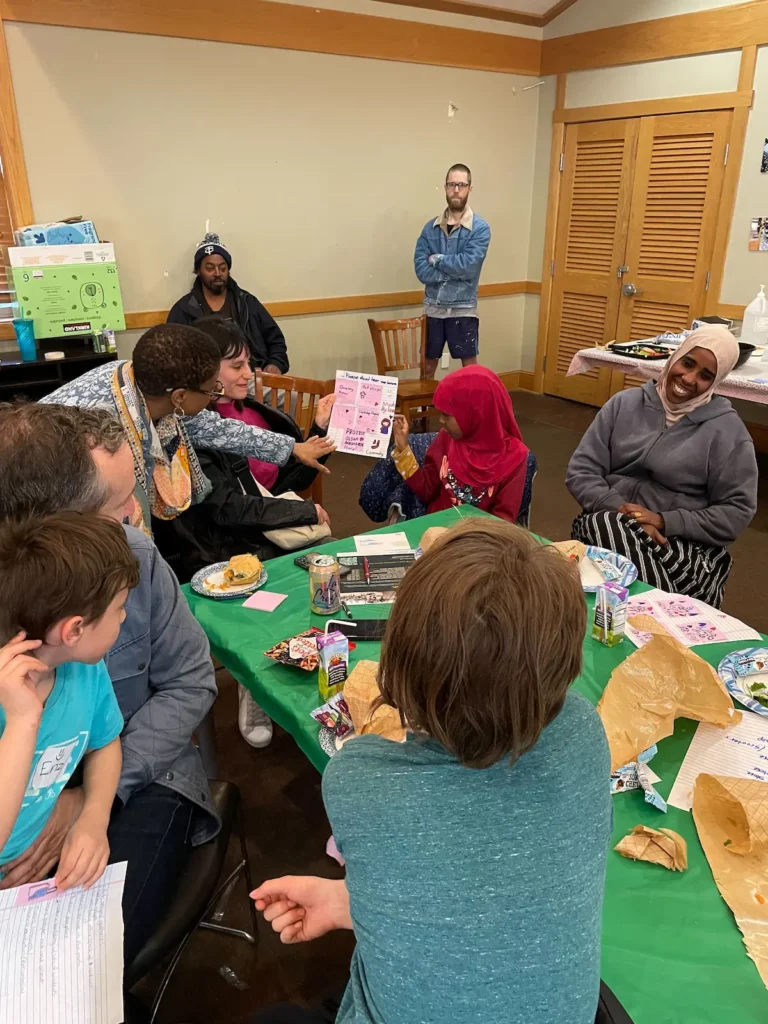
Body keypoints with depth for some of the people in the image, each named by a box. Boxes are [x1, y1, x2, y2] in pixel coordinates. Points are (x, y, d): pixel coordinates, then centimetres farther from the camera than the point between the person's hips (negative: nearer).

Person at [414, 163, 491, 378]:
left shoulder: (480, 228, -6)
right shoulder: (430, 228, 3)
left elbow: (468, 266, -20)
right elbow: (421, 270, -8)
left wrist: (437, 260, -10)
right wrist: (455, 271, -15)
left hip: (463, 309, -3)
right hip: (433, 307, 3)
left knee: (469, 364, 7)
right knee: (429, 364, 13)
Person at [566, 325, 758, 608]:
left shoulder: (726, 429, 1)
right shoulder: (624, 404, 8)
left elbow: (737, 511, -1)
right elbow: (580, 471, 4)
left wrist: (664, 522, -15)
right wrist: (623, 512, -14)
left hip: (686, 543, -3)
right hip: (609, 522, 3)